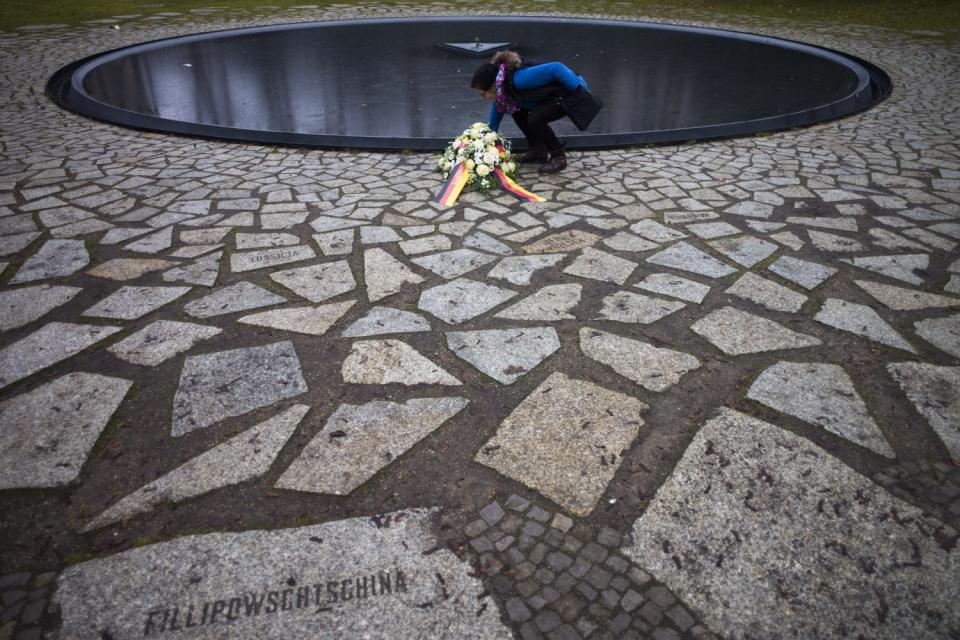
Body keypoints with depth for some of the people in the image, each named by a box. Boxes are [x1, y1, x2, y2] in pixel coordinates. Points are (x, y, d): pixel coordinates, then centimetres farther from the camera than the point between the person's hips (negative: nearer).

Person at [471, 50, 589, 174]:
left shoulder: (519, 79, -31)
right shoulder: (501, 92, -2)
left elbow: (556, 68, -35)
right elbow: (493, 123, 8)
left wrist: (579, 91, -30)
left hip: (571, 93, -9)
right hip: (553, 96, 9)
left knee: (535, 119, -23)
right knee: (518, 112, 4)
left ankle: (559, 157, -5)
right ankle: (538, 151, 15)